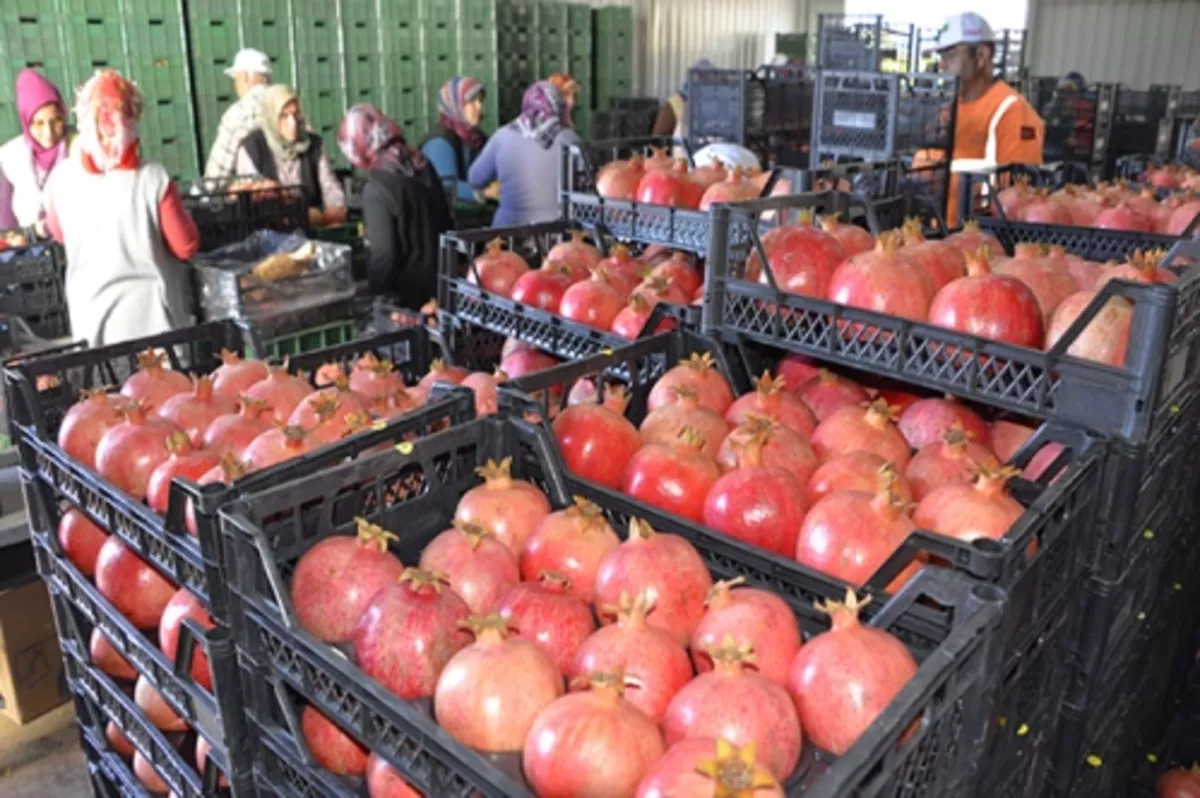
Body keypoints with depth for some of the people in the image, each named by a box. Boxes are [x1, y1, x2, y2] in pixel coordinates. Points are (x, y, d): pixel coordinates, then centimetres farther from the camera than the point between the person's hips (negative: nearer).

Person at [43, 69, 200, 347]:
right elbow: (186, 247, -8)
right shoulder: (153, 178, -17)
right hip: (150, 311, -2)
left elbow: (58, 233, 11)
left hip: (91, 311, 3)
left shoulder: (62, 177, -8)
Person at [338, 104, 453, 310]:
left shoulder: (376, 189, -20)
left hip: (405, 296, -7)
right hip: (439, 287, 7)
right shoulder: (423, 165, 2)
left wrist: (374, 296, -8)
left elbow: (384, 254, -21)